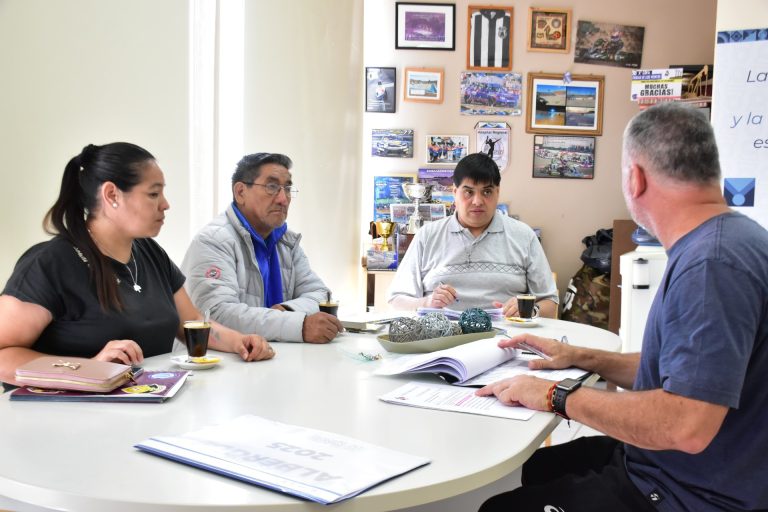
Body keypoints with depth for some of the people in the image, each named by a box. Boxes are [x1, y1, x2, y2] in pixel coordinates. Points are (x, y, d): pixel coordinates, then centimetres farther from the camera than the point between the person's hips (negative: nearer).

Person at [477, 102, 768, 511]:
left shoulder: (711, 263, -28)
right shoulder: (723, 241, 7)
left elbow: (686, 426, -36)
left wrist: (559, 397, -24)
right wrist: (583, 359, 9)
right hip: (663, 466, 10)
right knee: (529, 467, 21)